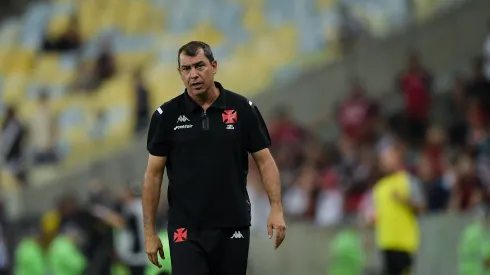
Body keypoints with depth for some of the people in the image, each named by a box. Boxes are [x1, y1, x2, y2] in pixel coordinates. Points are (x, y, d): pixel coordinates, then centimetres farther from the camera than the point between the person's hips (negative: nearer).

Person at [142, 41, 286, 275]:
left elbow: (264, 160, 1)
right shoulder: (167, 116, -2)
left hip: (232, 226, 1)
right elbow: (153, 174, 1)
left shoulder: (243, 110, 0)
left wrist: (276, 208, -12)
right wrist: (149, 230, -2)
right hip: (186, 229, -1)